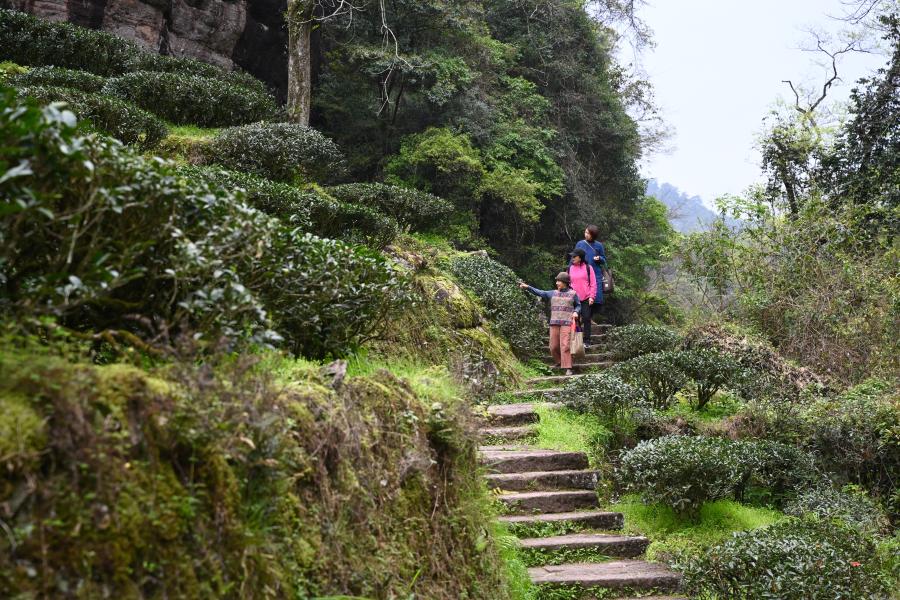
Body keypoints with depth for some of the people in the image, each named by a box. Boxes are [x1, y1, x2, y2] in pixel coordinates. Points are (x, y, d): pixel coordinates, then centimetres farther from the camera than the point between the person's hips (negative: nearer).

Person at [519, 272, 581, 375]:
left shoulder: (573, 294, 5)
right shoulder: (553, 293, 12)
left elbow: (578, 306, 14)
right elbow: (539, 292, 10)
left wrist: (576, 312, -7)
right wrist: (527, 287, 3)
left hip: (567, 323, -4)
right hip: (554, 323, 4)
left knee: (565, 345, -13)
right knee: (554, 346, 4)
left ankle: (568, 368, -12)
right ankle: (558, 362, 29)